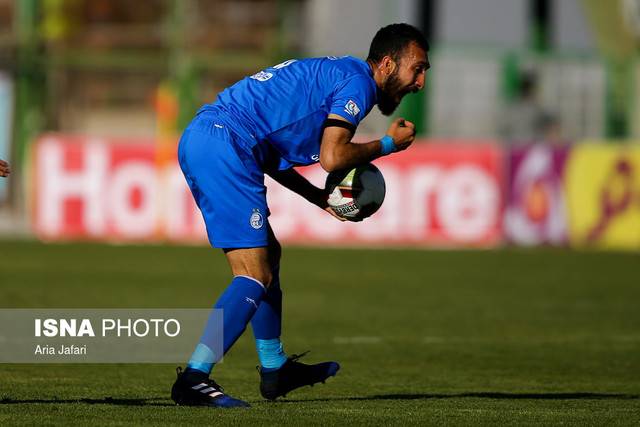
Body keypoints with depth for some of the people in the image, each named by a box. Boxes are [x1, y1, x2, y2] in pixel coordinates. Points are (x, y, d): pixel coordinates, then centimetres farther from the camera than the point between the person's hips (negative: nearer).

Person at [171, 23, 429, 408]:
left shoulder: (331, 74, 27)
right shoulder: (358, 82, -3)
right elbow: (332, 157, -14)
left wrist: (321, 198, 21)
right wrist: (388, 144, 3)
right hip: (225, 147, -10)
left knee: (267, 254, 21)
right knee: (255, 277, -11)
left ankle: (275, 370, 32)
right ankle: (194, 379, -18)